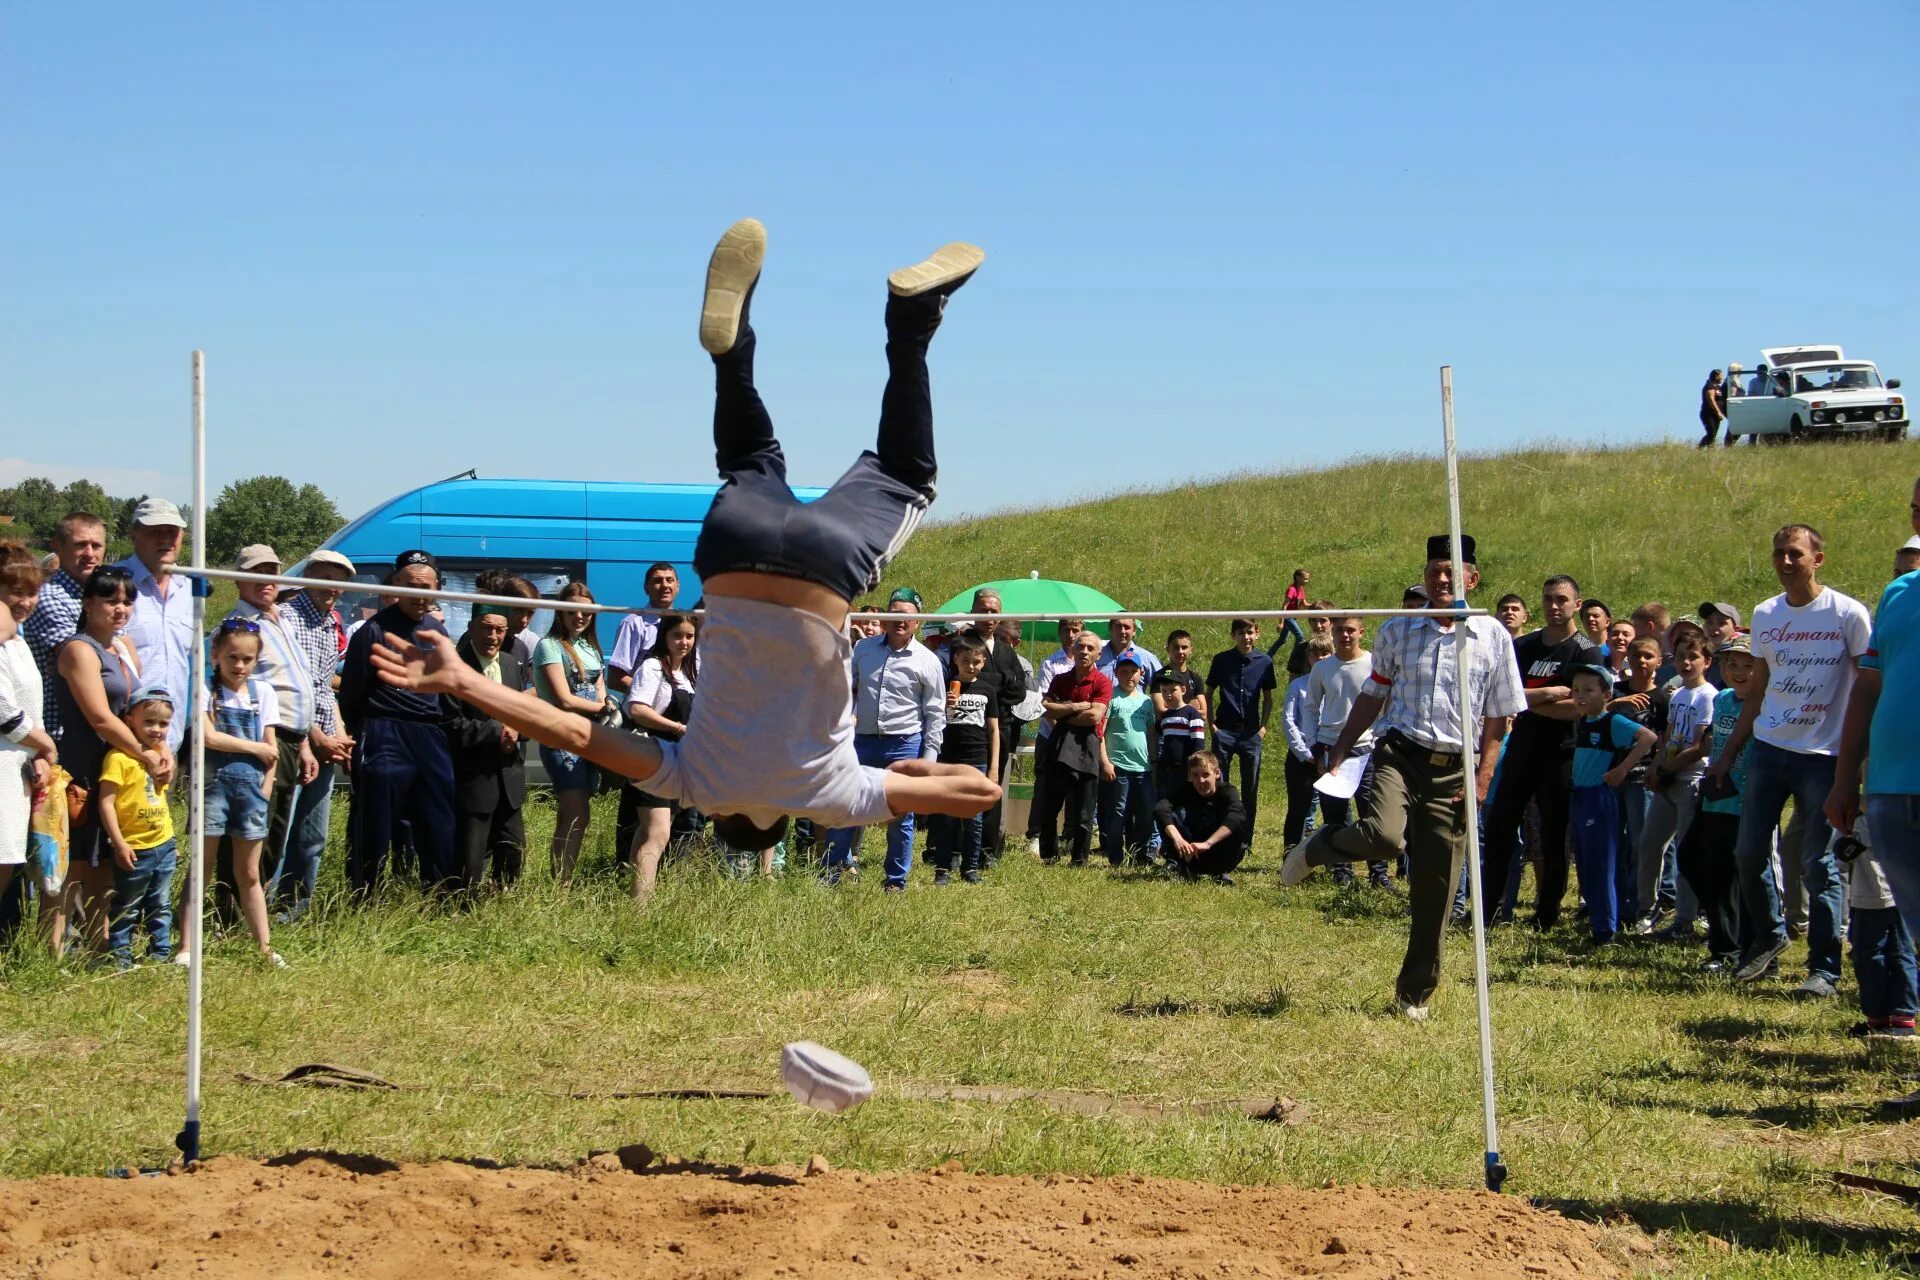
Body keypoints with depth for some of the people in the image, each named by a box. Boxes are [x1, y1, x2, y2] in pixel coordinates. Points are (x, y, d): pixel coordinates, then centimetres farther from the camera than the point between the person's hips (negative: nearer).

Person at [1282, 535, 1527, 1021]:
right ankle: (1314, 849, 0)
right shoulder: (1397, 631, 6)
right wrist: (1341, 747, 10)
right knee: (1383, 835, -33)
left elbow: (1497, 720, 6)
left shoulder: (1494, 638, 4)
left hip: (1453, 769, 1)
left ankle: (1414, 994, 17)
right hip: (1399, 753, -1)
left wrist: (1482, 780, -1)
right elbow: (1373, 696, 16)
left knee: (1435, 890, 2)